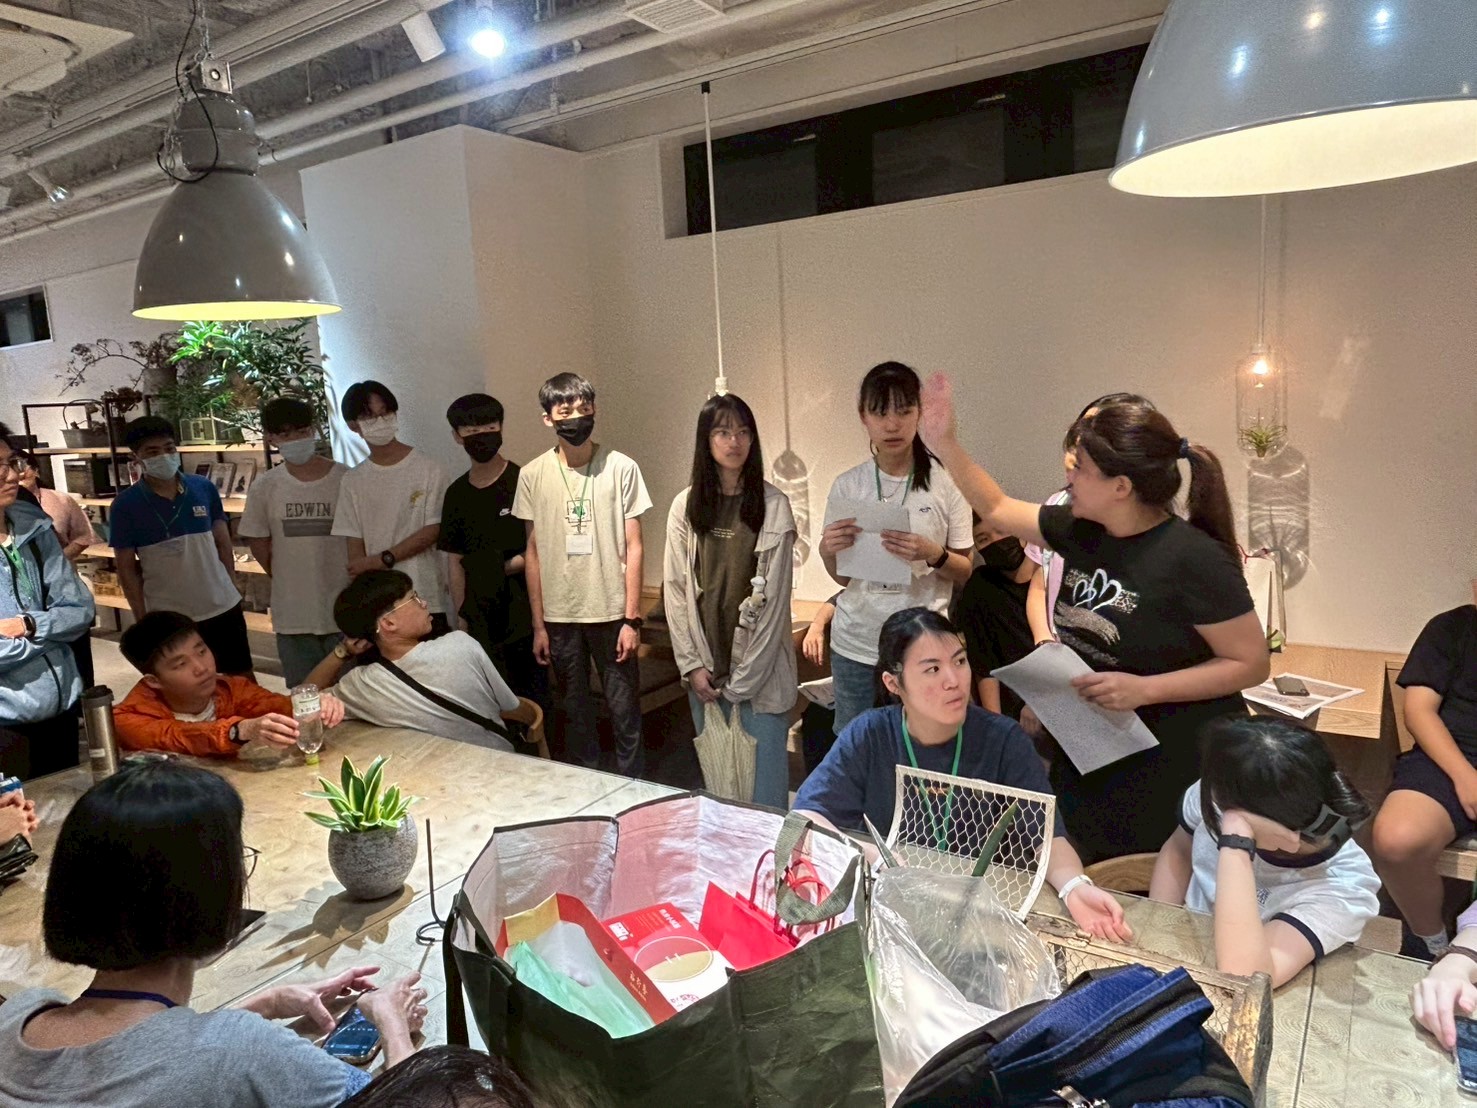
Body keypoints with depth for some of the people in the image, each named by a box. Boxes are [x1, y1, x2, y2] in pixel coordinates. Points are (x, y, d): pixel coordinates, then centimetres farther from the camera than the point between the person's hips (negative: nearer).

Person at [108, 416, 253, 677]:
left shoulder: (205, 488, -2)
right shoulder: (126, 504, -8)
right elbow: (127, 568, -3)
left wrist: (232, 590, 6)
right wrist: (142, 619, -5)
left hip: (223, 607, 2)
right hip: (167, 617, -2)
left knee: (243, 678, 14)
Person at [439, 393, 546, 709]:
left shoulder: (523, 482, -4)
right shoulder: (457, 493, 10)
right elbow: (455, 560, 12)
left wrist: (506, 567, -19)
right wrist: (461, 617, 8)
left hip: (524, 613, -4)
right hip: (481, 619, 4)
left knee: (532, 698, -1)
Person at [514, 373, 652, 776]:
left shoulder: (621, 468, -6)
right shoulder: (533, 475, 0)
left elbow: (633, 547, -4)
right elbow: (533, 551, 4)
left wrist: (632, 619, -8)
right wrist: (538, 624, 3)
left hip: (611, 613, -2)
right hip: (559, 617, 2)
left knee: (625, 712, 6)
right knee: (575, 713, 14)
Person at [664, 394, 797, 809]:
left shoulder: (774, 505, -6)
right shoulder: (686, 506, 3)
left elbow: (775, 595, -7)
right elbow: (675, 588, 3)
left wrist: (744, 677, -10)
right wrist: (692, 665, -3)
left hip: (760, 666, -2)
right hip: (705, 668, 3)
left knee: (766, 776, 4)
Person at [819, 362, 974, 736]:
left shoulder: (946, 481, -6)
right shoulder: (847, 486, 0)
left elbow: (965, 572, 0)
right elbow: (843, 578, 9)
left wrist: (933, 554, -20)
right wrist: (827, 552, -12)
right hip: (855, 646, 2)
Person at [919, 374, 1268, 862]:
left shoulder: (1194, 559, -22)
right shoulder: (1081, 529, -2)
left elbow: (1252, 664, -16)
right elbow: (997, 509, 12)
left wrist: (1144, 689, -26)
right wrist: (943, 442, 5)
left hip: (1175, 766, -6)